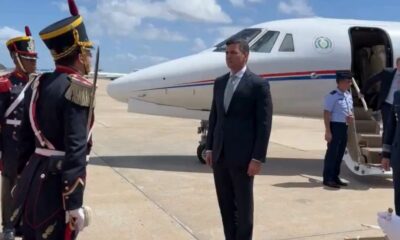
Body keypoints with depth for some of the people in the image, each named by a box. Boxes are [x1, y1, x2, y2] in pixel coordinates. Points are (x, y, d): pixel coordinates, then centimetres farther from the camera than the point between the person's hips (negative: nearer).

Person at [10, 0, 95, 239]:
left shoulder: (38, 83, 8)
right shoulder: (78, 88, -16)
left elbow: (26, 137, 13)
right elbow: (75, 150, -23)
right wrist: (74, 204, -21)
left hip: (34, 179, 8)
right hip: (56, 185, -8)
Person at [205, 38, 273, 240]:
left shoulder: (259, 84, -7)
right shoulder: (220, 82, 12)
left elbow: (264, 124, -11)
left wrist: (258, 158, -14)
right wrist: (210, 148, 11)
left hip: (242, 156, -6)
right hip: (220, 155, 6)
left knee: (243, 204, 7)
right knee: (225, 203, 13)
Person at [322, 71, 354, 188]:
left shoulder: (348, 95, 12)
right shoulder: (332, 96, -14)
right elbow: (327, 114, -15)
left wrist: (351, 116, 1)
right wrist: (328, 131, -19)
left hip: (344, 127, 8)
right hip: (335, 126, -8)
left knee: (340, 153, 14)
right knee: (332, 152, -4)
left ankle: (335, 177, 24)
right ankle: (327, 178, 4)